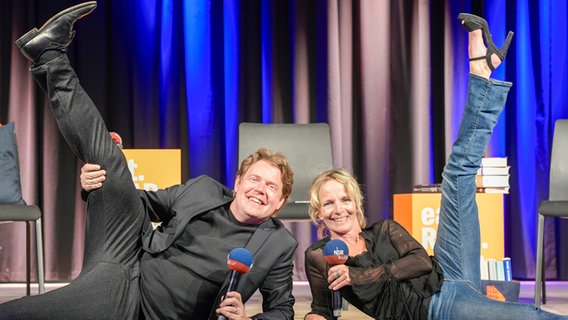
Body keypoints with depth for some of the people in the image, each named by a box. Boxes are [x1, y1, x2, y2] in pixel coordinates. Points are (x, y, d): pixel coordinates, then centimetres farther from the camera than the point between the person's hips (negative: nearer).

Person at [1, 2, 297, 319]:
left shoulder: (279, 245, 4)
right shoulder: (201, 189, 11)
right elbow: (142, 203, 19)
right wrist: (94, 185, 1)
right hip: (122, 275, 4)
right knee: (111, 169, -8)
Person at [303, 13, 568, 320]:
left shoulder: (384, 229, 16)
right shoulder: (318, 256, 9)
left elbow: (422, 260, 4)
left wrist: (362, 275, -5)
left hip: (446, 281, 4)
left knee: (459, 172, -1)